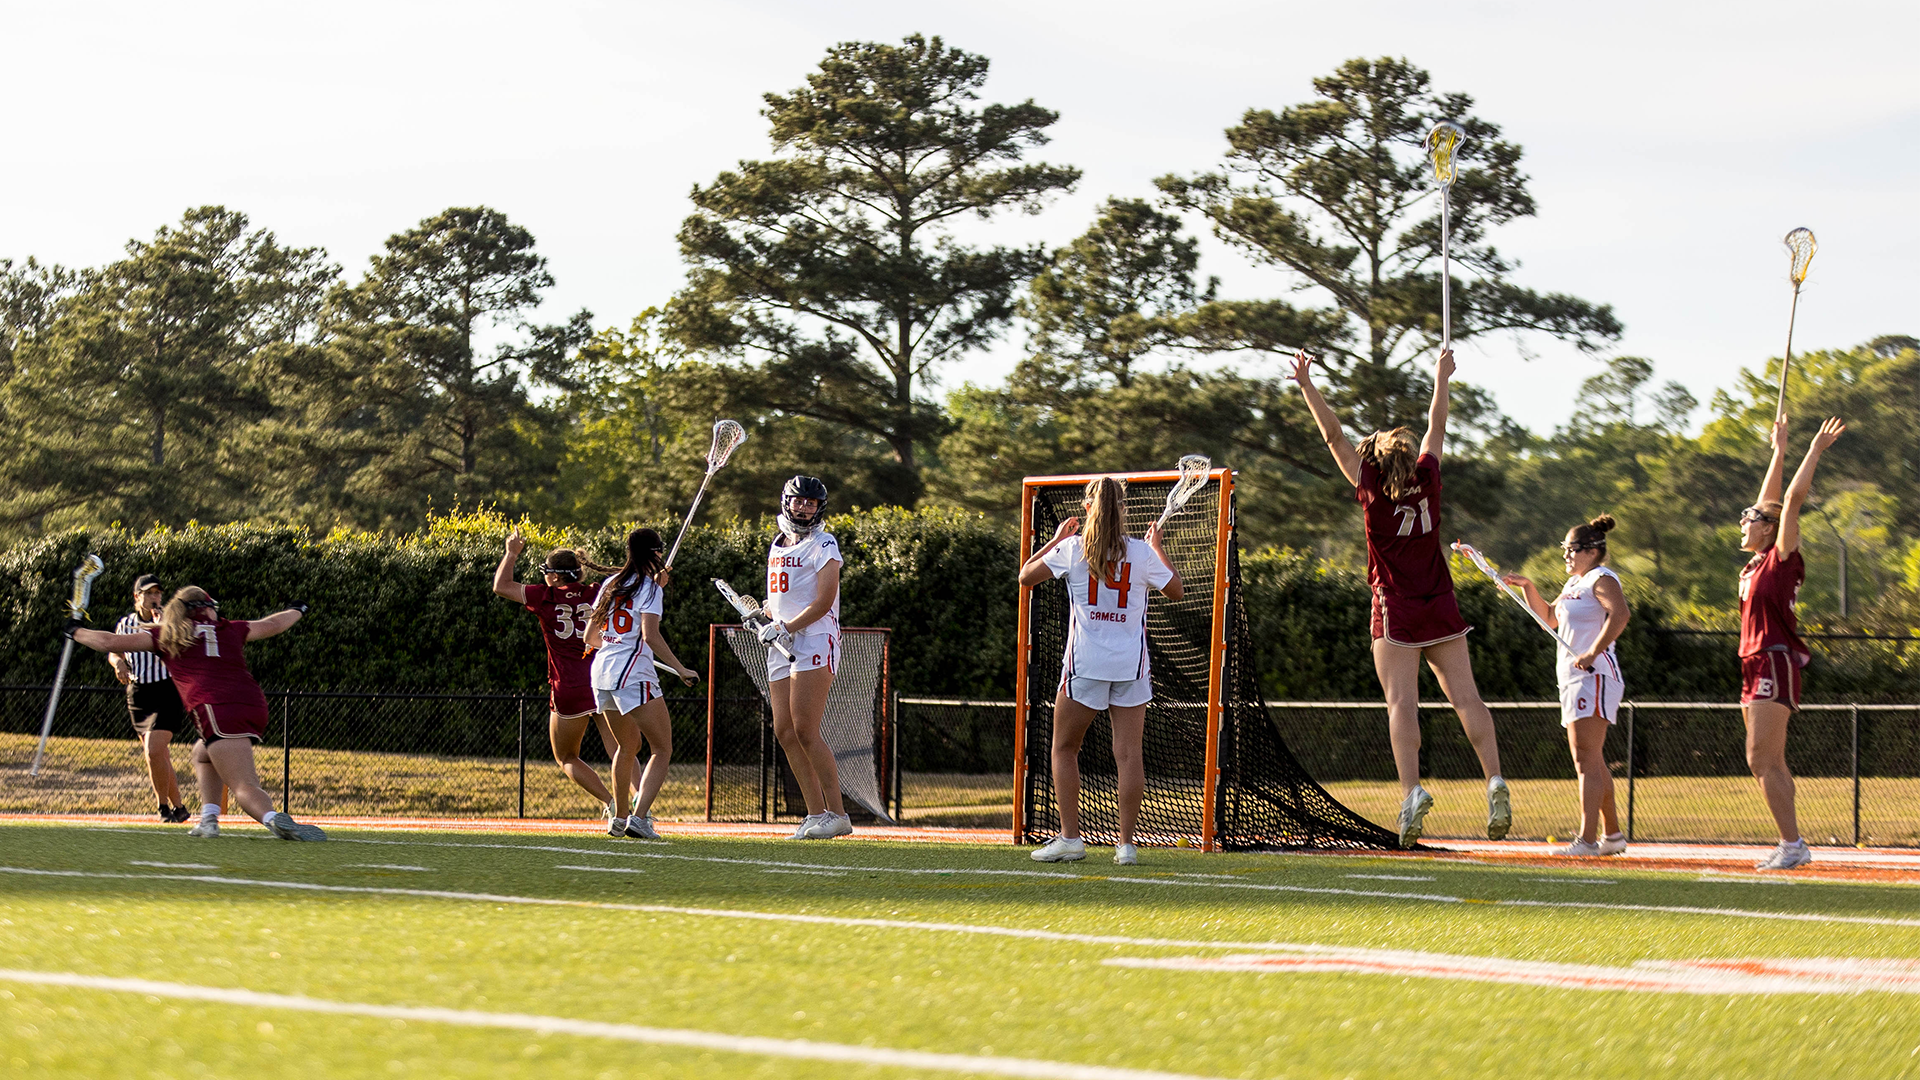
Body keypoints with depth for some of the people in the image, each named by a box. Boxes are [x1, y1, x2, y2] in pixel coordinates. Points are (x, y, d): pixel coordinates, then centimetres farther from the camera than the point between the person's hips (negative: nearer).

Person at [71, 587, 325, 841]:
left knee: (245, 788, -15)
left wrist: (76, 632, 38)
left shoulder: (166, 636, 16)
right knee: (202, 754, 32)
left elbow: (111, 643, 20)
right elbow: (274, 625, 40)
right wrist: (297, 611, 61)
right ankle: (209, 820, 17)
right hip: (255, 706, 5)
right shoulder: (230, 629, 24)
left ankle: (273, 818, -46)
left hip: (217, 711, -5)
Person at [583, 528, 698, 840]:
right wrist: (680, 669, -15)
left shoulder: (611, 584, 15)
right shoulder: (650, 587, -5)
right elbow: (650, 635, -17)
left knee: (628, 744, 26)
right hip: (634, 674, -8)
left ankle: (617, 818, 30)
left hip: (601, 672, 8)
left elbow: (590, 636, 20)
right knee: (662, 750, -6)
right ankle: (639, 817, -23)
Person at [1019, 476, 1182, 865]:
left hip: (1084, 663, -1)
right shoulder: (1142, 553, -1)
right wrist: (1158, 547, 25)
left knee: (1065, 748, 12)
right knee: (1129, 753, 1)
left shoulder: (1071, 549, -3)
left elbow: (1025, 577, 10)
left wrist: (1056, 539, 20)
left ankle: (1070, 837, 5)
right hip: (1131, 665, 1)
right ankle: (1126, 843, -3)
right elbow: (1176, 590, 14)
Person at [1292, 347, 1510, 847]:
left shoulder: (1373, 488, -2)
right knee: (1466, 696, -1)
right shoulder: (1427, 481, 6)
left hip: (1396, 610, -3)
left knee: (1402, 704, -9)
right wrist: (1441, 381, 33)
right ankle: (1495, 781, -14)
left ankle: (1412, 790, -22)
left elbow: (1335, 437, -1)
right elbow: (1436, 431, 21)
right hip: (1442, 609, 3)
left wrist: (1307, 387, 2)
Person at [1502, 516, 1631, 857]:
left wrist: (1593, 653, -30)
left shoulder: (1602, 578, -8)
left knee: (1586, 759, -16)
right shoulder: (1574, 584, 21)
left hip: (1594, 675, -10)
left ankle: (1587, 839, -22)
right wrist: (1528, 586, 19)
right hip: (1574, 678, 10)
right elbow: (1549, 617, 32)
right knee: (1591, 762, 14)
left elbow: (1620, 614, -25)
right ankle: (1613, 835, 21)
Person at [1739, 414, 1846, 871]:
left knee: (1761, 760, -13)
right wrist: (1779, 450, 26)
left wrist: (1816, 451, -12)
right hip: (1756, 666, 9)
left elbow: (1792, 501, -14)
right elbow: (1769, 501, 22)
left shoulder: (1783, 557, -7)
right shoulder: (1758, 563, 14)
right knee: (1769, 764, 9)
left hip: (1777, 663, -9)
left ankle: (1792, 845, -13)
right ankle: (1792, 845, 11)